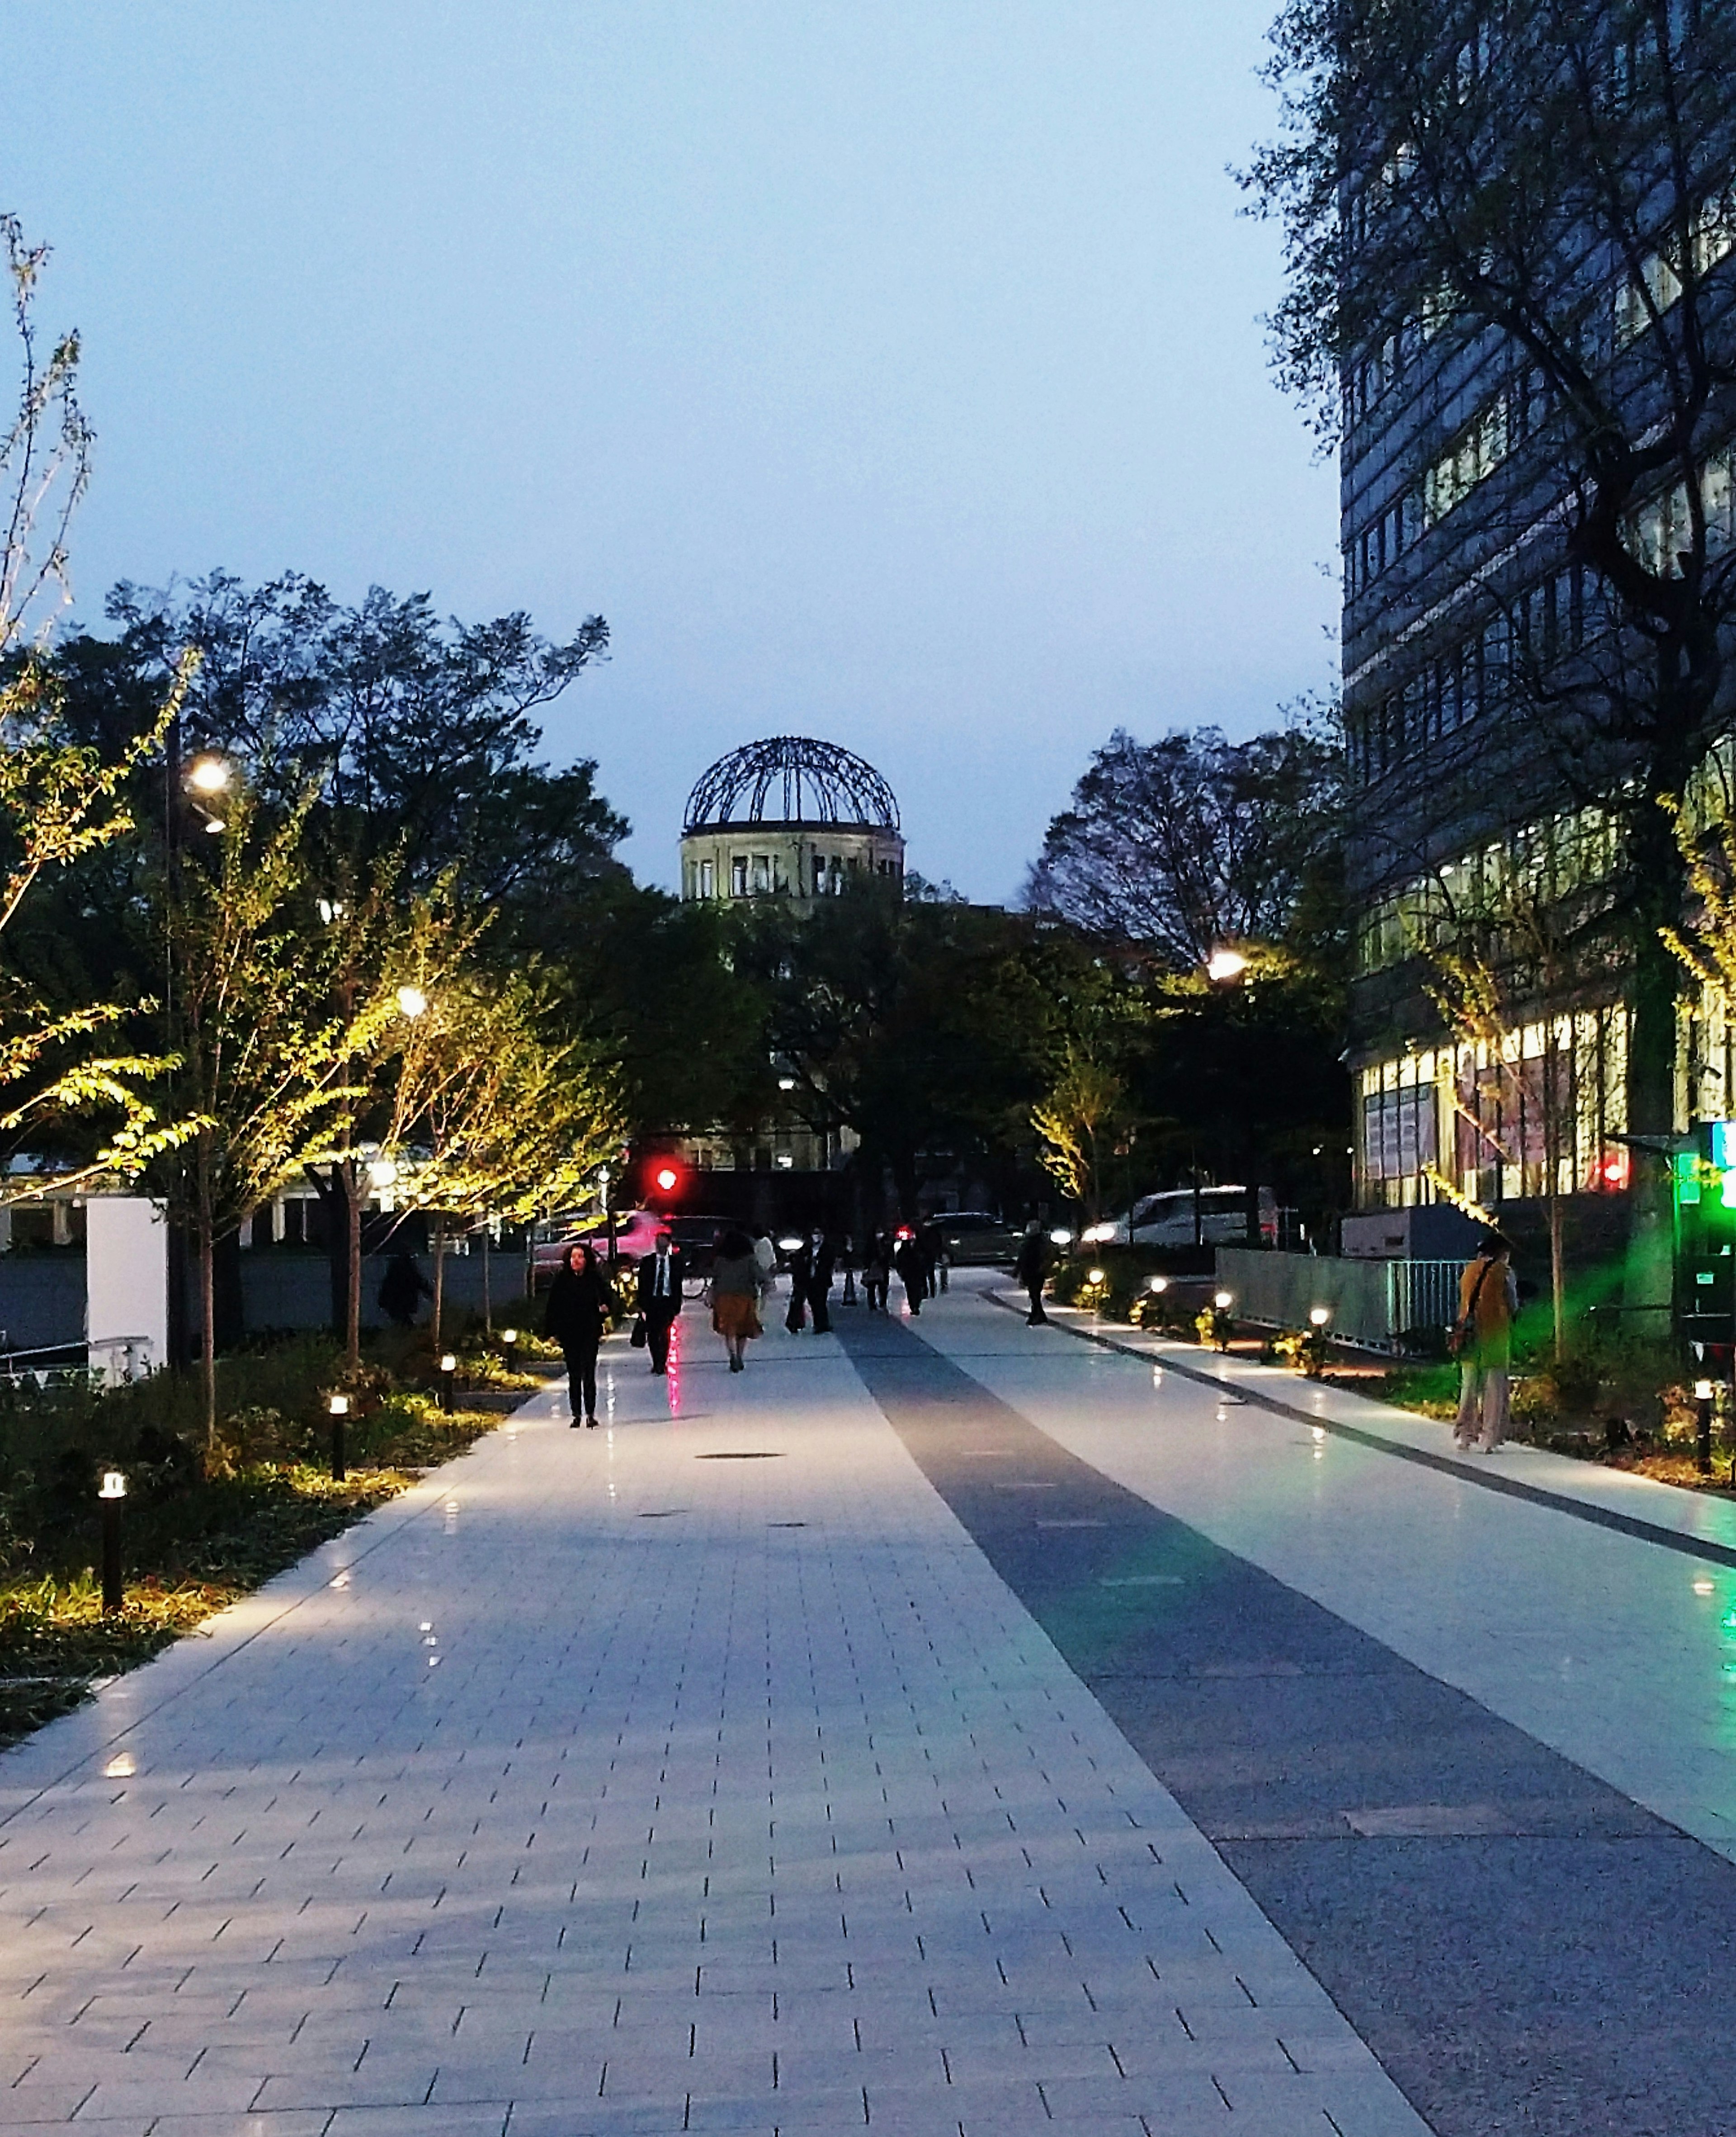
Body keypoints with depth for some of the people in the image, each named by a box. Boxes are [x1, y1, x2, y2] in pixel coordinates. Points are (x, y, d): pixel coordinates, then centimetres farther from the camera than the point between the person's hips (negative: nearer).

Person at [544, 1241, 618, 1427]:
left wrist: (607, 1308, -20)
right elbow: (553, 1307, 1)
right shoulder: (561, 1280, 0)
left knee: (589, 1374, -3)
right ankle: (576, 1414, 13)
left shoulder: (596, 1279, -2)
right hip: (568, 1334, 1)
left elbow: (609, 1299, 3)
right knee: (574, 1375, 7)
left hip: (590, 1334, -1)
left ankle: (590, 1414, 2)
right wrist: (552, 1332, -2)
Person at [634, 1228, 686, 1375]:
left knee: (664, 1333, -12)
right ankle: (657, 1363, 17)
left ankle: (662, 1364, -8)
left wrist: (677, 1305, -2)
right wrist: (642, 1305, -2)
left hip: (668, 1302, -2)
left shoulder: (676, 1262, 5)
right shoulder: (648, 1262, 6)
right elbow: (642, 1284, 5)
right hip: (651, 1301, 2)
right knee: (652, 1335, 4)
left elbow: (679, 1284, 7)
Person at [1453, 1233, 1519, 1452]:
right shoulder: (1504, 1273, -4)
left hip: (1470, 1334, 4)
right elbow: (1513, 1306, 0)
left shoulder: (1469, 1271, 8)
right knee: (1494, 1388, 2)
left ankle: (1465, 1435, 9)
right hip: (1495, 1334, -4)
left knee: (1469, 1385, 11)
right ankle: (1489, 1439, -1)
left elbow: (1463, 1301, 11)